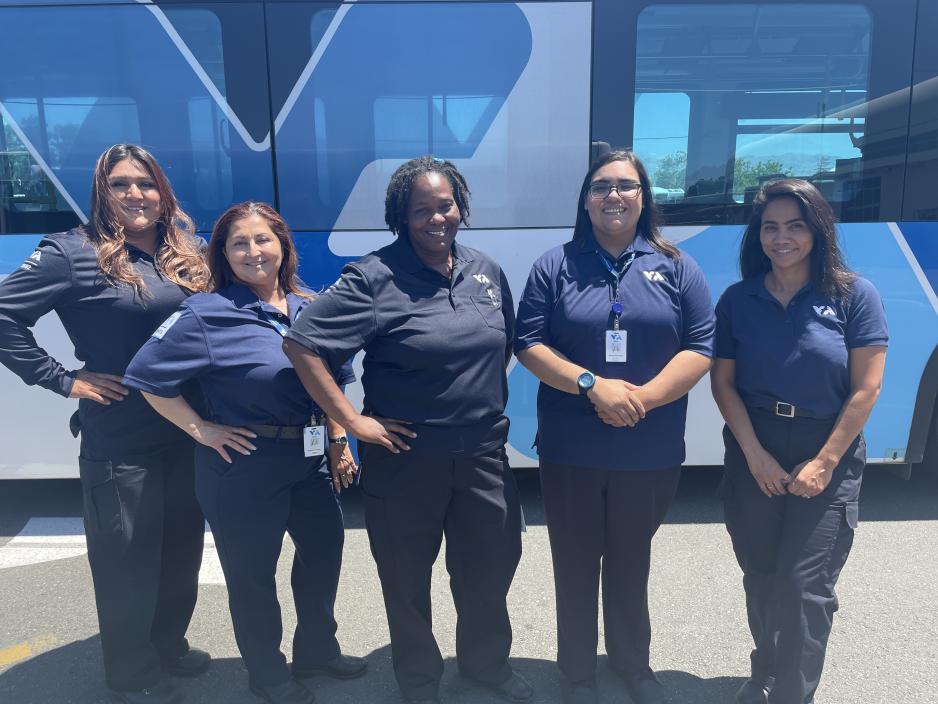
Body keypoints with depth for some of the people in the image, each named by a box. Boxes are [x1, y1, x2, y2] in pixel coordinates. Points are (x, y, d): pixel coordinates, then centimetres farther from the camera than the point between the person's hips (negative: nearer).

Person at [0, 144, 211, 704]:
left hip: (189, 431, 6)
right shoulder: (74, 252, -10)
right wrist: (62, 379, -13)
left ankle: (169, 645, 43)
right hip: (120, 441, -6)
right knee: (128, 559, 10)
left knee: (182, 549, 19)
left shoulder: (187, 253, 7)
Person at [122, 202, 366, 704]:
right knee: (252, 572, 11)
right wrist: (199, 429, -13)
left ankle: (317, 649, 44)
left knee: (325, 551, 19)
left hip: (310, 460, 6)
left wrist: (338, 442, 8)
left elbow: (334, 382, 12)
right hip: (243, 466, -6)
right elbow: (147, 375, -12)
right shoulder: (206, 314, -13)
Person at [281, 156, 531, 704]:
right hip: (407, 458, -4)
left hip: (484, 453, 5)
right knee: (407, 576, 15)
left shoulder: (487, 272, 4)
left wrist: (488, 400, 9)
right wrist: (353, 421, -17)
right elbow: (302, 344, -17)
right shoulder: (375, 278, -13)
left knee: (491, 565, 19)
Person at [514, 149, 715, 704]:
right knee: (576, 564, 12)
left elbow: (702, 347, -3)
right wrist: (592, 384, -18)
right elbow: (529, 344, -4)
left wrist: (644, 397, -17)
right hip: (571, 450, -1)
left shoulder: (675, 267, 2)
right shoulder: (555, 266, 0)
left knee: (631, 562, 19)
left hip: (651, 451, 1)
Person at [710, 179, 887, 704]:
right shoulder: (738, 300, 1)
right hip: (753, 455, 3)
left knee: (804, 585, -3)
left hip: (828, 458, -2)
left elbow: (866, 389, -8)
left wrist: (824, 463, -11)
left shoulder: (854, 295, -5)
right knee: (760, 576, 13)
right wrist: (755, 454, -9)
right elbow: (723, 382, -1)